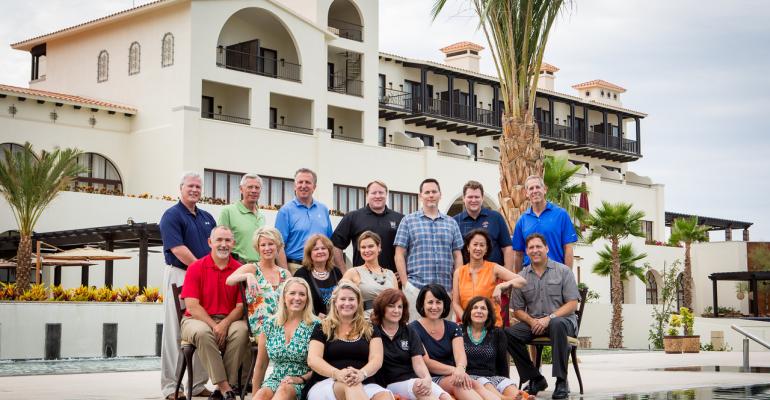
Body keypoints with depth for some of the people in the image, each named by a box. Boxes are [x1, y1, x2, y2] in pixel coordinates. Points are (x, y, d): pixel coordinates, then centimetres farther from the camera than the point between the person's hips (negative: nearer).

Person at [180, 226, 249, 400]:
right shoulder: (196, 268, -1)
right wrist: (214, 326, -19)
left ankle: (227, 385, -22)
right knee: (202, 333, -35)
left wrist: (225, 324, -19)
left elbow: (241, 306, 0)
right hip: (198, 320, -1)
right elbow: (192, 306, -8)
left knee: (241, 331, -31)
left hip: (230, 320, 1)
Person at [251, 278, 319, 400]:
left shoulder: (314, 327, 0)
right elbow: (260, 365, 14)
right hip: (275, 380, 3)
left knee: (284, 390, -37)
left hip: (302, 385, -3)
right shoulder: (270, 325, 8)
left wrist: (301, 379, -14)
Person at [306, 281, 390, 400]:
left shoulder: (370, 330, 17)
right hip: (327, 384, -1)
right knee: (351, 384, -38)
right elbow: (313, 359, 0)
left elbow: (376, 359, 3)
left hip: (364, 385, 1)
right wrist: (337, 374, -22)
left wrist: (361, 374, -22)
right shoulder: (322, 328, 13)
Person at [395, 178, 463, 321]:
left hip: (446, 288, 3)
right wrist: (405, 283, -5)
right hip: (416, 287, -3)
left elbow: (457, 256, 13)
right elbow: (400, 255, 3)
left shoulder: (451, 223, 14)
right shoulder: (408, 221, 6)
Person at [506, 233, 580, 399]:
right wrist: (531, 321, -12)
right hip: (533, 322, 4)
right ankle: (535, 379, -9)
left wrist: (549, 318, -18)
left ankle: (562, 381, -33)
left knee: (557, 324, -40)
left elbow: (572, 304, -4)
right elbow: (517, 310, 11)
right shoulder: (522, 277, 11)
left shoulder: (563, 271, 2)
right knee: (508, 334, -24)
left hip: (562, 319, -3)